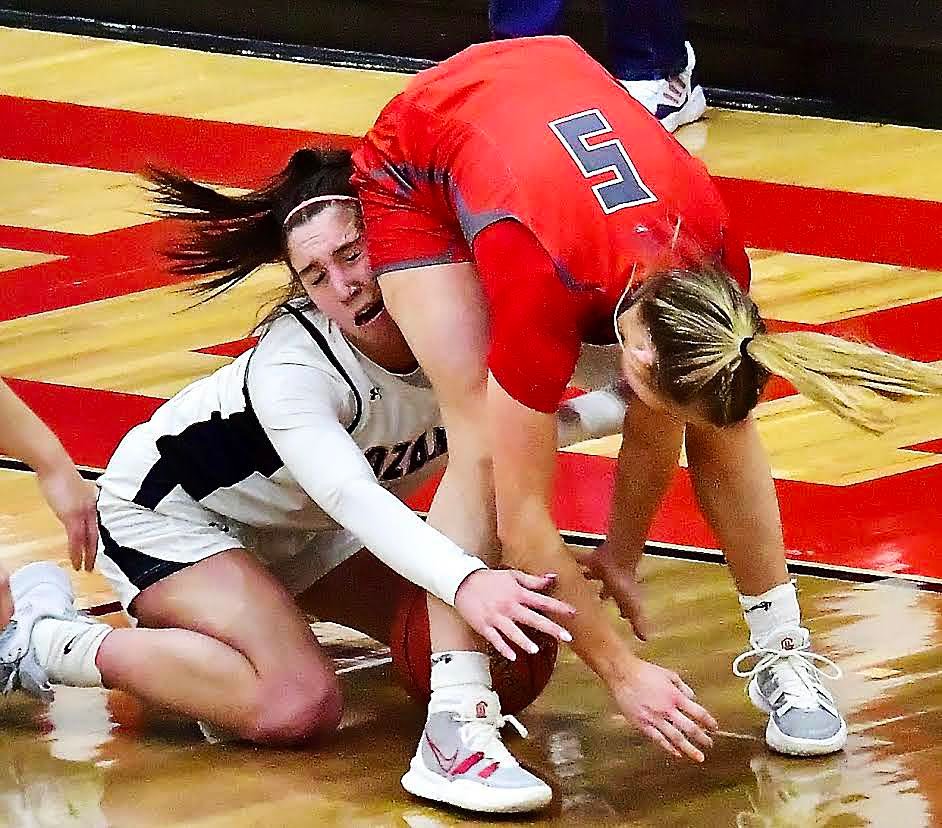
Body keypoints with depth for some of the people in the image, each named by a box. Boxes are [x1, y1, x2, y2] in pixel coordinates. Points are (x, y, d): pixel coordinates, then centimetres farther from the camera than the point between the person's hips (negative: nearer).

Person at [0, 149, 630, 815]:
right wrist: (466, 583, -68)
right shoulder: (291, 369, -37)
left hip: (301, 531, 6)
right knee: (298, 706, -29)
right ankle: (59, 645, -15)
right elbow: (354, 498, -52)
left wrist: (630, 402, -41)